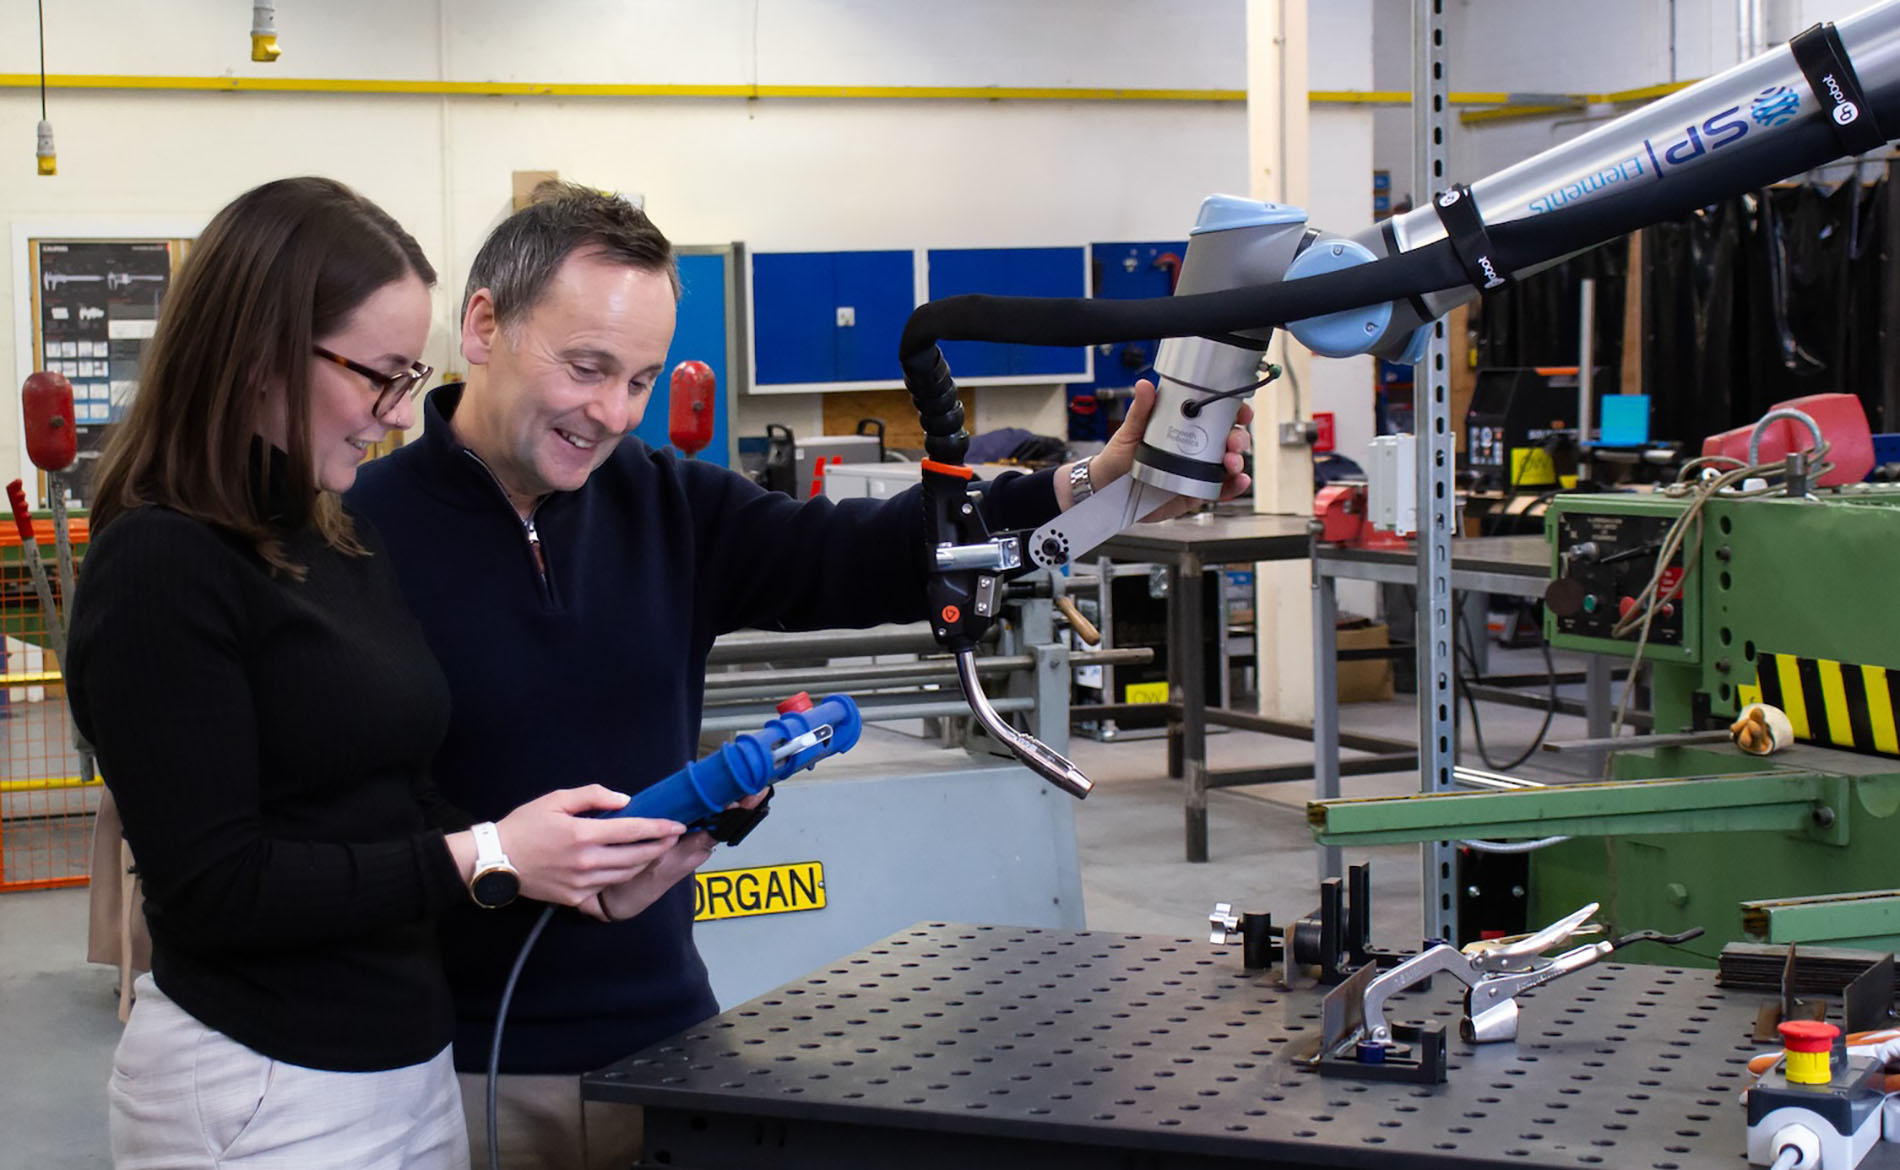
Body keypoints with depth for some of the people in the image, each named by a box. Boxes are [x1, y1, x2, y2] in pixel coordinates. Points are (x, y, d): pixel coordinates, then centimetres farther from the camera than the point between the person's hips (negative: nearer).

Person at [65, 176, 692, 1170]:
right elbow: (214, 888, -18)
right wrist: (481, 859, -19)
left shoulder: (341, 544, 11)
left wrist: (572, 867, -2)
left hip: (409, 1063, 8)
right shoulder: (160, 568, -14)